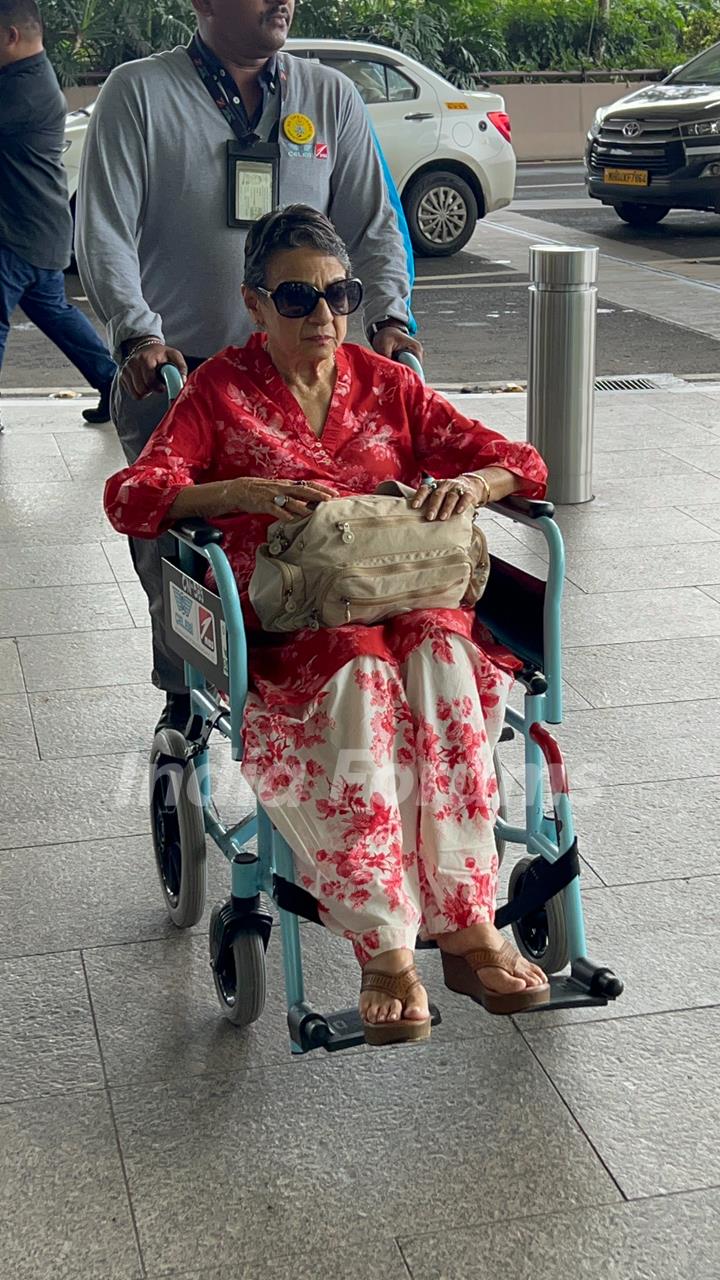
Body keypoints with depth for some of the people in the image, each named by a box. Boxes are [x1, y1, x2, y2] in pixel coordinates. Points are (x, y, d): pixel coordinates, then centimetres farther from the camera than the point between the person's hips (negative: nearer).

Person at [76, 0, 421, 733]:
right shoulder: (139, 93, 0)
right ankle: (183, 701, 22)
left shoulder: (330, 96, 9)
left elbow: (373, 223, 11)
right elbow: (103, 233, -6)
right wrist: (139, 334, -19)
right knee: (172, 550, 3)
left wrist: (389, 316, -5)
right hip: (169, 370, -1)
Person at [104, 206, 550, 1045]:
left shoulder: (386, 385, 17)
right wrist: (239, 491, -22)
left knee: (445, 655, -33)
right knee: (357, 676, -37)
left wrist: (474, 481, -11)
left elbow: (519, 463, 14)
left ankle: (466, 926, -34)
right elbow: (129, 496, -5)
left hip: (399, 596, 3)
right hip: (282, 622, -3)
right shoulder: (220, 390, 9)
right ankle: (385, 953, -37)